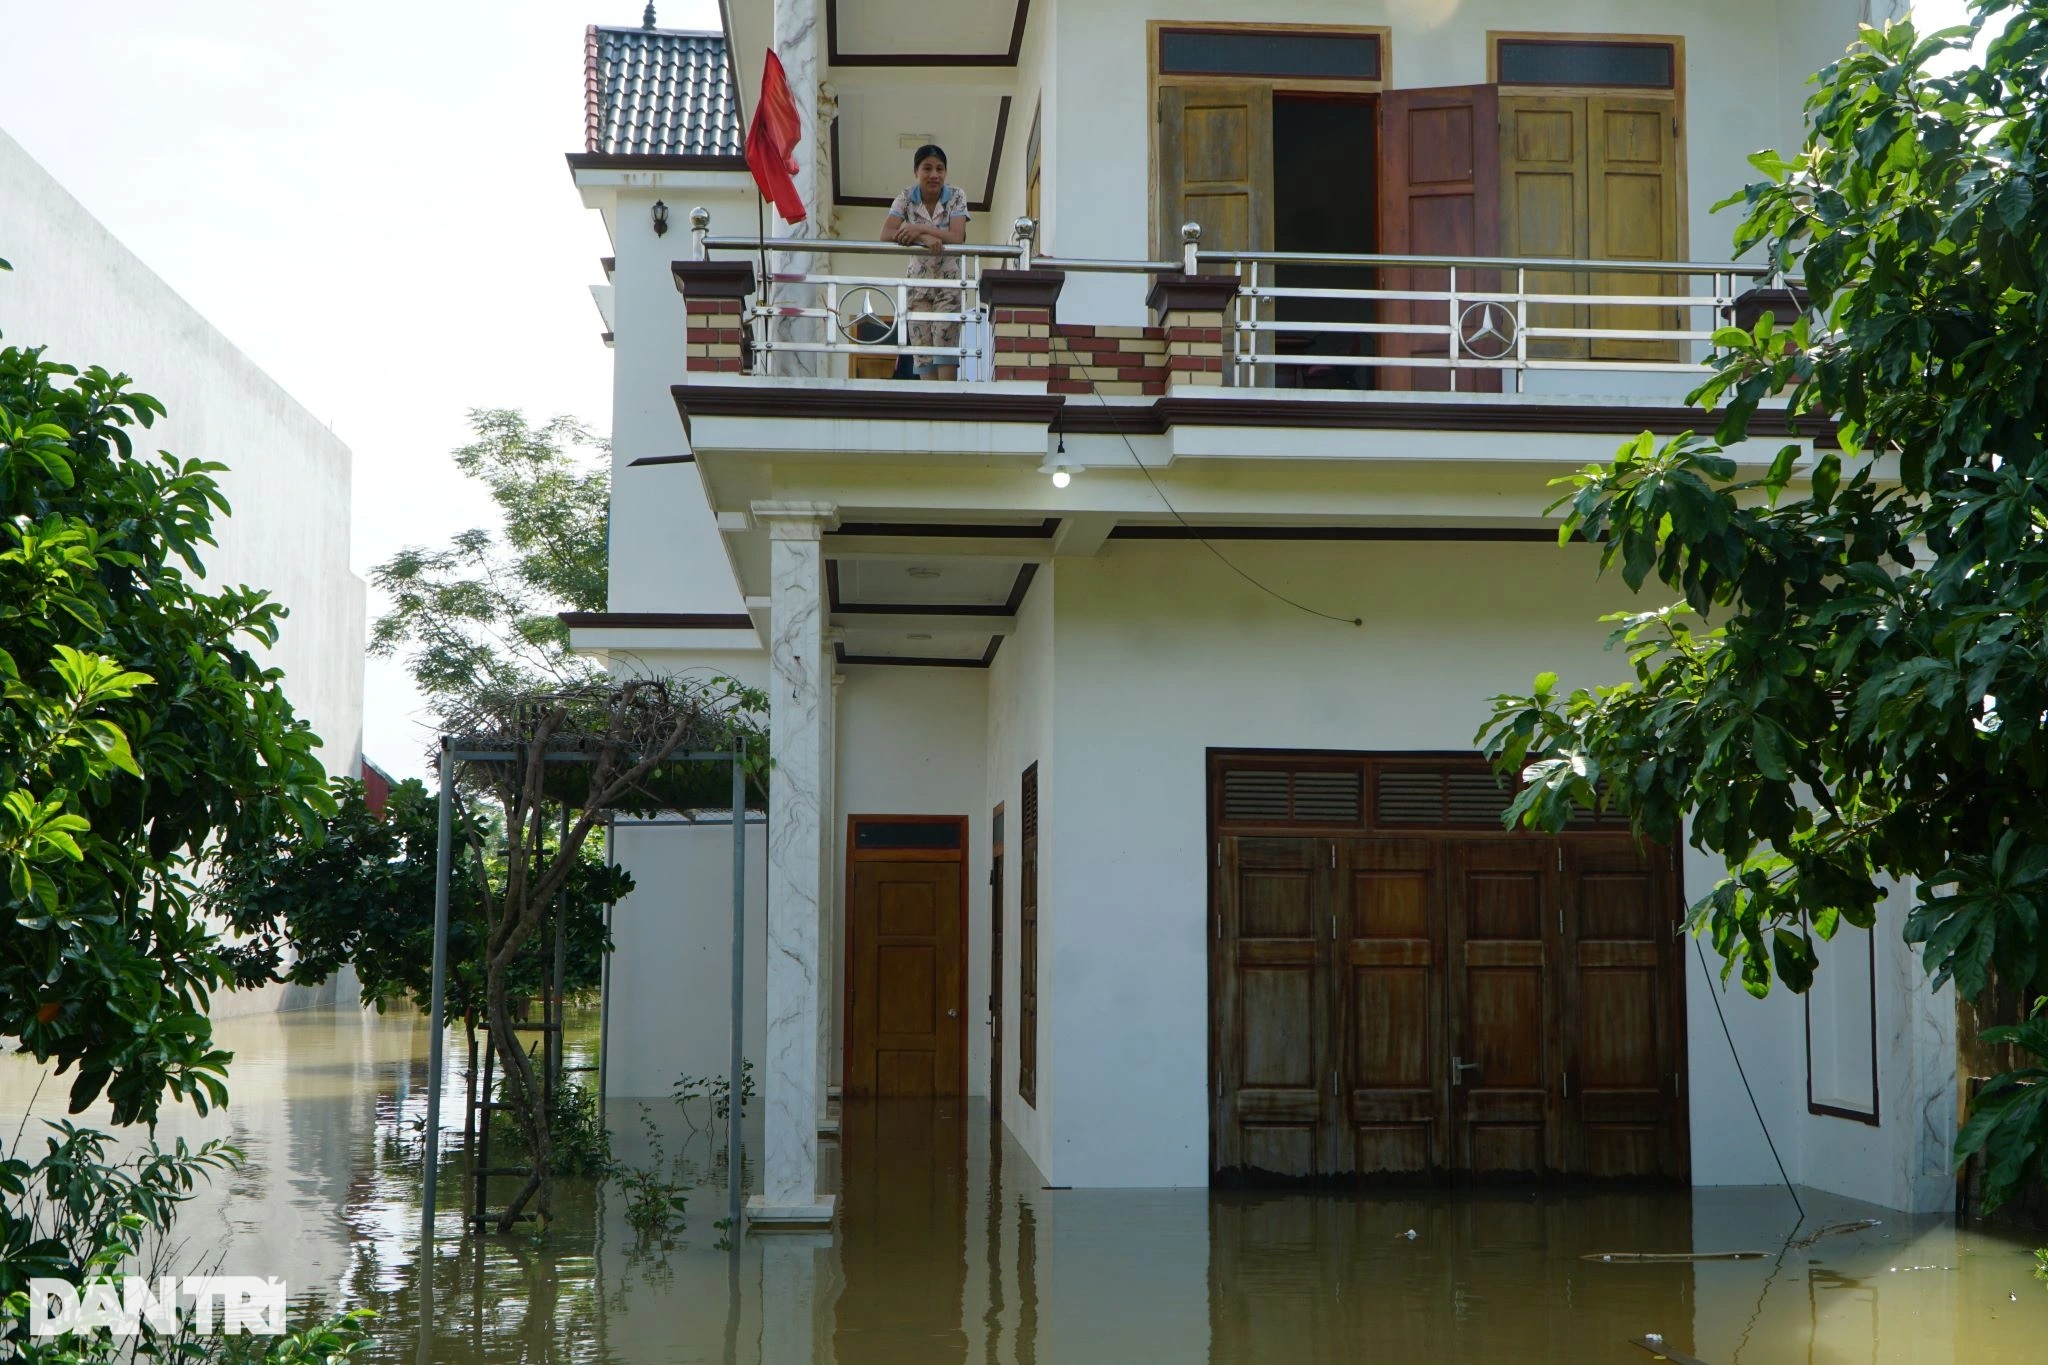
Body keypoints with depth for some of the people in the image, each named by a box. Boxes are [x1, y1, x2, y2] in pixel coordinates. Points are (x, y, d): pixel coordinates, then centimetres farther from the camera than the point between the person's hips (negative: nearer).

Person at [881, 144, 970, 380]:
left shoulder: (956, 197, -6)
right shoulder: (906, 198, -3)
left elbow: (957, 238, -18)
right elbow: (886, 234, -16)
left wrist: (920, 229, -27)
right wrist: (924, 238, -29)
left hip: (949, 281, -2)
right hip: (919, 280, 2)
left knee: (945, 343, -15)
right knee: (922, 349, -3)